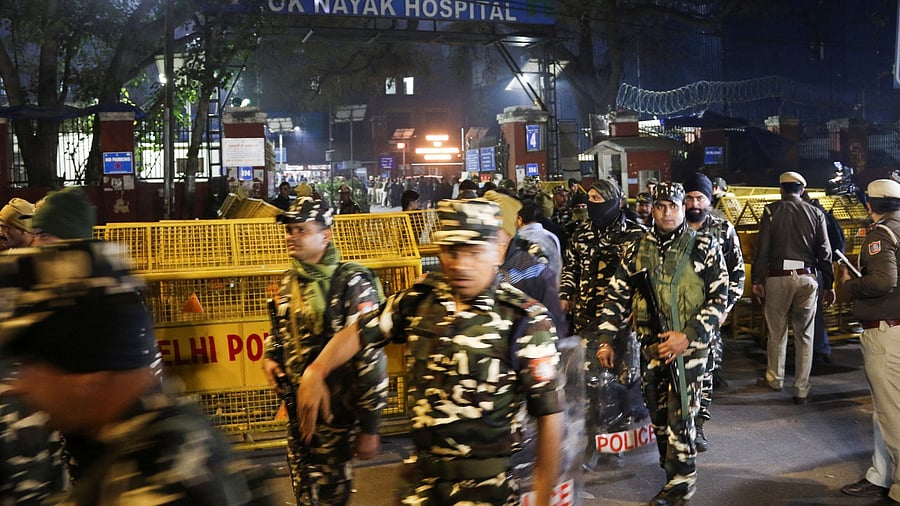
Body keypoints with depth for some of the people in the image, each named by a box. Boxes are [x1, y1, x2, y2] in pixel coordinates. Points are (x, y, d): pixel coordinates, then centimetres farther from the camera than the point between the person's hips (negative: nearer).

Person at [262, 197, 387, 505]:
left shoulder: (351, 284, -18)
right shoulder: (289, 281, 5)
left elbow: (370, 358, -19)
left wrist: (369, 426, -18)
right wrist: (270, 358, 2)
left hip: (337, 410, -7)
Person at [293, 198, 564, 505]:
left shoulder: (524, 321, -16)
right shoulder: (419, 300, -1)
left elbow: (549, 414, -14)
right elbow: (360, 334, 9)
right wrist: (315, 372, -10)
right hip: (424, 479, 5)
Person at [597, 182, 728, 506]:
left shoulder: (704, 247, -3)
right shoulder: (639, 248, 7)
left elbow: (719, 298, -6)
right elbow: (617, 295, 10)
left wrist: (688, 335, -15)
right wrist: (607, 339, 4)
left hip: (687, 346, -4)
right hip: (650, 346, 4)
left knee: (679, 415, -4)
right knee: (658, 415, 12)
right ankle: (673, 473, 27)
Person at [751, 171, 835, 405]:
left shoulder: (772, 211, -1)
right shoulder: (816, 213, 5)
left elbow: (762, 248, -5)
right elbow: (825, 252, 5)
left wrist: (757, 280, -1)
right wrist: (828, 285, 10)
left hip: (778, 277, -1)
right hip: (807, 278, 2)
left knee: (777, 332, 13)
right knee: (804, 335, 6)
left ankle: (774, 379, 27)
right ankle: (802, 390, 7)